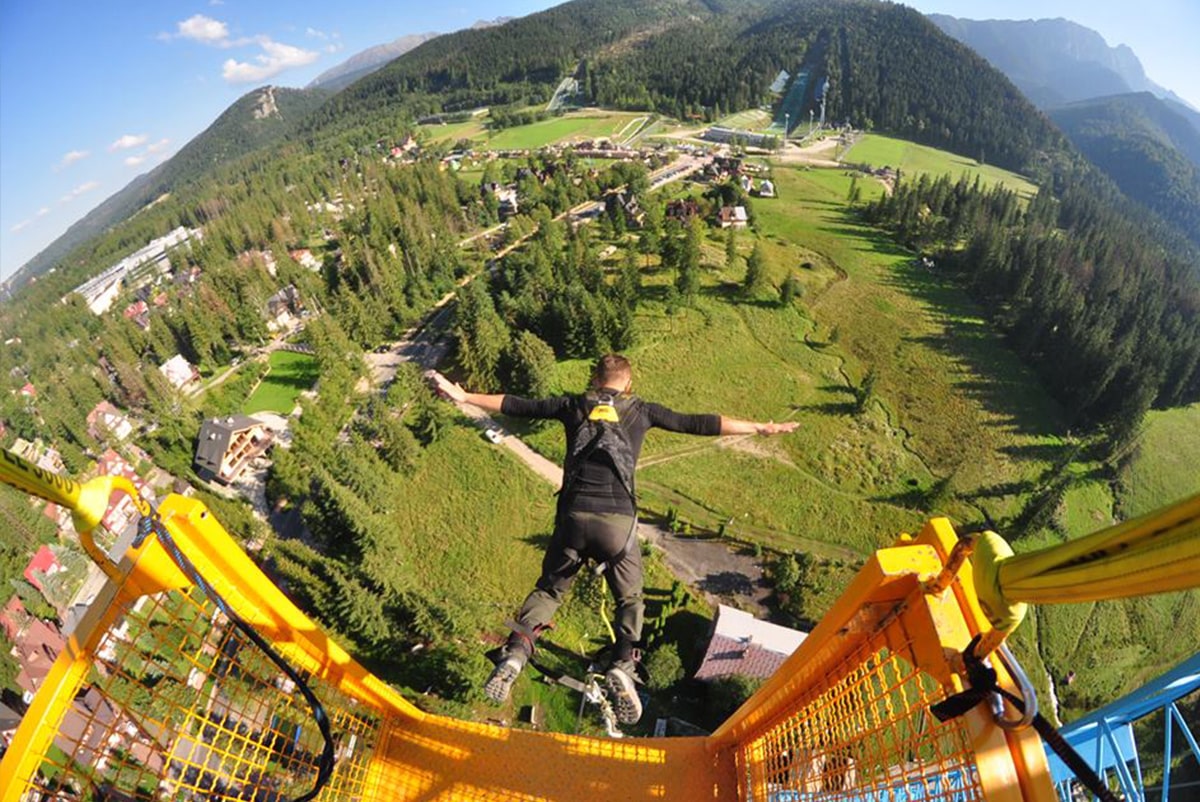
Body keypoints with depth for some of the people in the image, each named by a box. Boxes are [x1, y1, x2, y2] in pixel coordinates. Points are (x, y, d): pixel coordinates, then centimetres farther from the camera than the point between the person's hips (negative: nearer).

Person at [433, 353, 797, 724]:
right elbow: (700, 424, 11)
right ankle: (622, 667, 4)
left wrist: (463, 396, 26)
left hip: (573, 515, 1)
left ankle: (513, 654, 5)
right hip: (618, 520, -1)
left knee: (549, 589, 22)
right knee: (630, 598, 22)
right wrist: (761, 428, 20)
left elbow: (517, 406, 14)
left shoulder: (574, 405, 12)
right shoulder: (641, 410, 10)